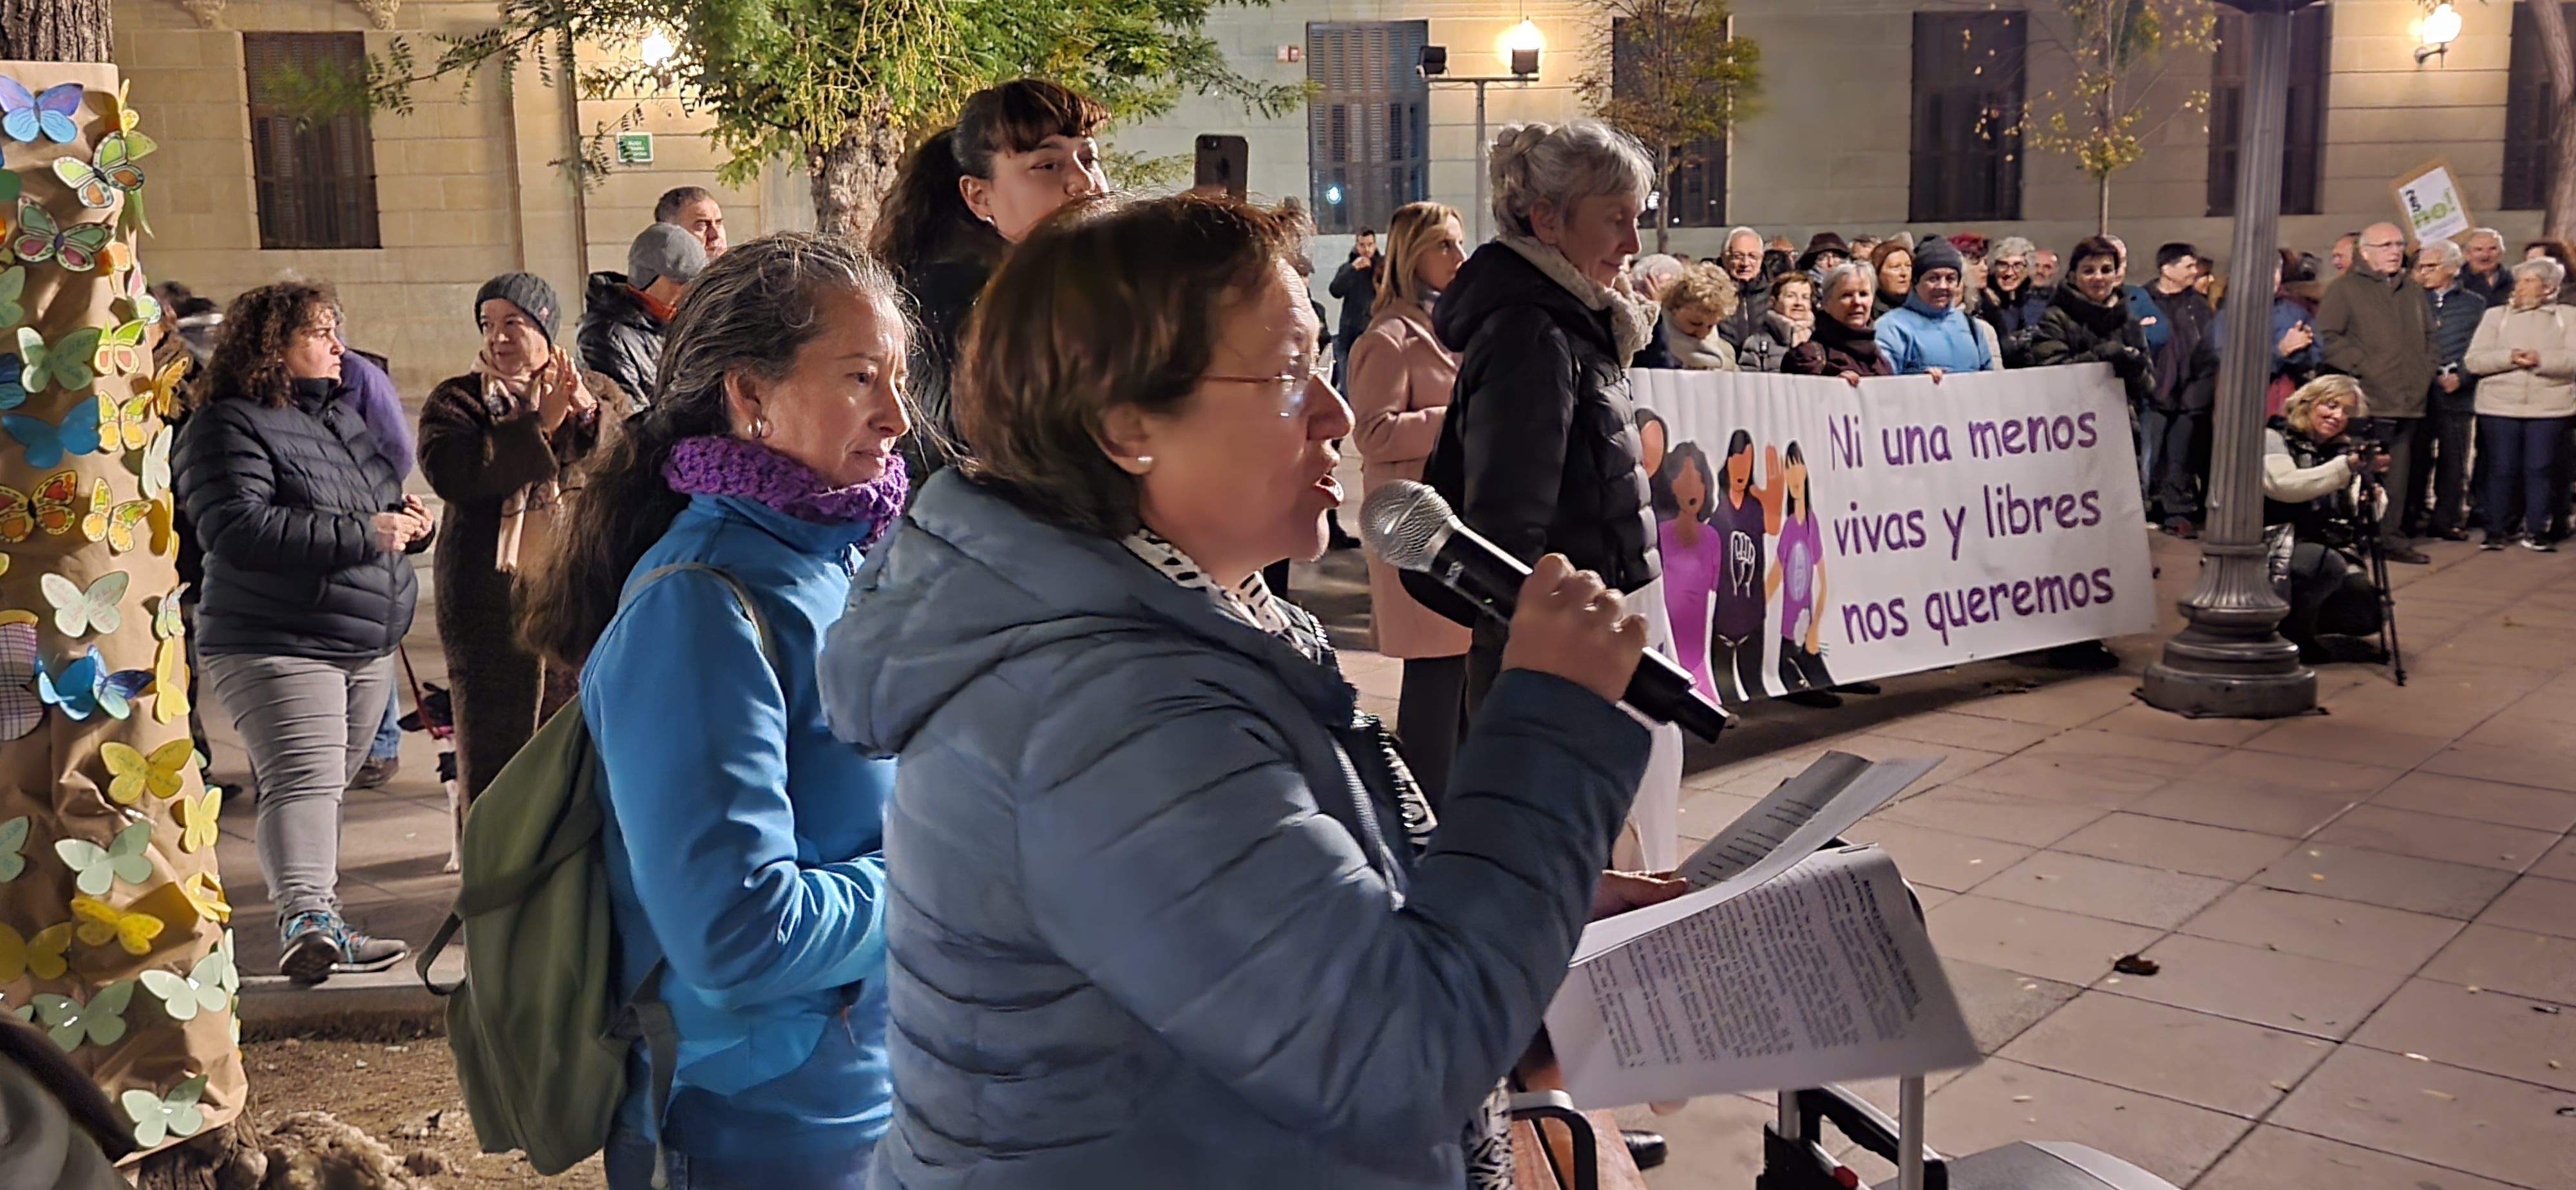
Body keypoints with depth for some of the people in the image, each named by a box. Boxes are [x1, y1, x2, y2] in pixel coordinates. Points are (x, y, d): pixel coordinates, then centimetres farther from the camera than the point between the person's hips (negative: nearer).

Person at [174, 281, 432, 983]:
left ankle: (316, 919, 23)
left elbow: (381, 508, 31)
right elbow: (238, 530, -21)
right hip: (278, 647, -8)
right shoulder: (229, 426, -8)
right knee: (304, 781, -21)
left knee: (329, 784, 13)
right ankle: (307, 919, -31)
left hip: (368, 646, 8)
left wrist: (411, 521, 5)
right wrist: (363, 534, -21)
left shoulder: (341, 416, 18)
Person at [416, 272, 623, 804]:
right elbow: (448, 471, -15)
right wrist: (537, 422, -15)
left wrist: (589, 414, -15)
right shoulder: (457, 400, 6)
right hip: (494, 607, -2)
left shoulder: (598, 392, 12)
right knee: (494, 758, 0)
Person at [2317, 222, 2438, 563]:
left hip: (2409, 402, 6)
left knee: (2399, 474, 7)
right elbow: (2327, 339, -9)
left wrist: (2425, 369, 15)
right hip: (2368, 401, -6)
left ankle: (2392, 538, 13)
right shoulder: (2345, 289, -1)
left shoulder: (2413, 291, 19)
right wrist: (2363, 366, -13)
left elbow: (2428, 336, 30)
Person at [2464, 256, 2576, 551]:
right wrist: (2509, 358, -16)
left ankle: (2536, 530, 10)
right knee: (2501, 469, 0)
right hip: (2500, 405, 0)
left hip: (2549, 407, 0)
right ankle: (2497, 530, 10)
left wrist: (2541, 359, -20)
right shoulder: (2496, 315, 9)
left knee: (2541, 468, 1)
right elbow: (2473, 361, -1)